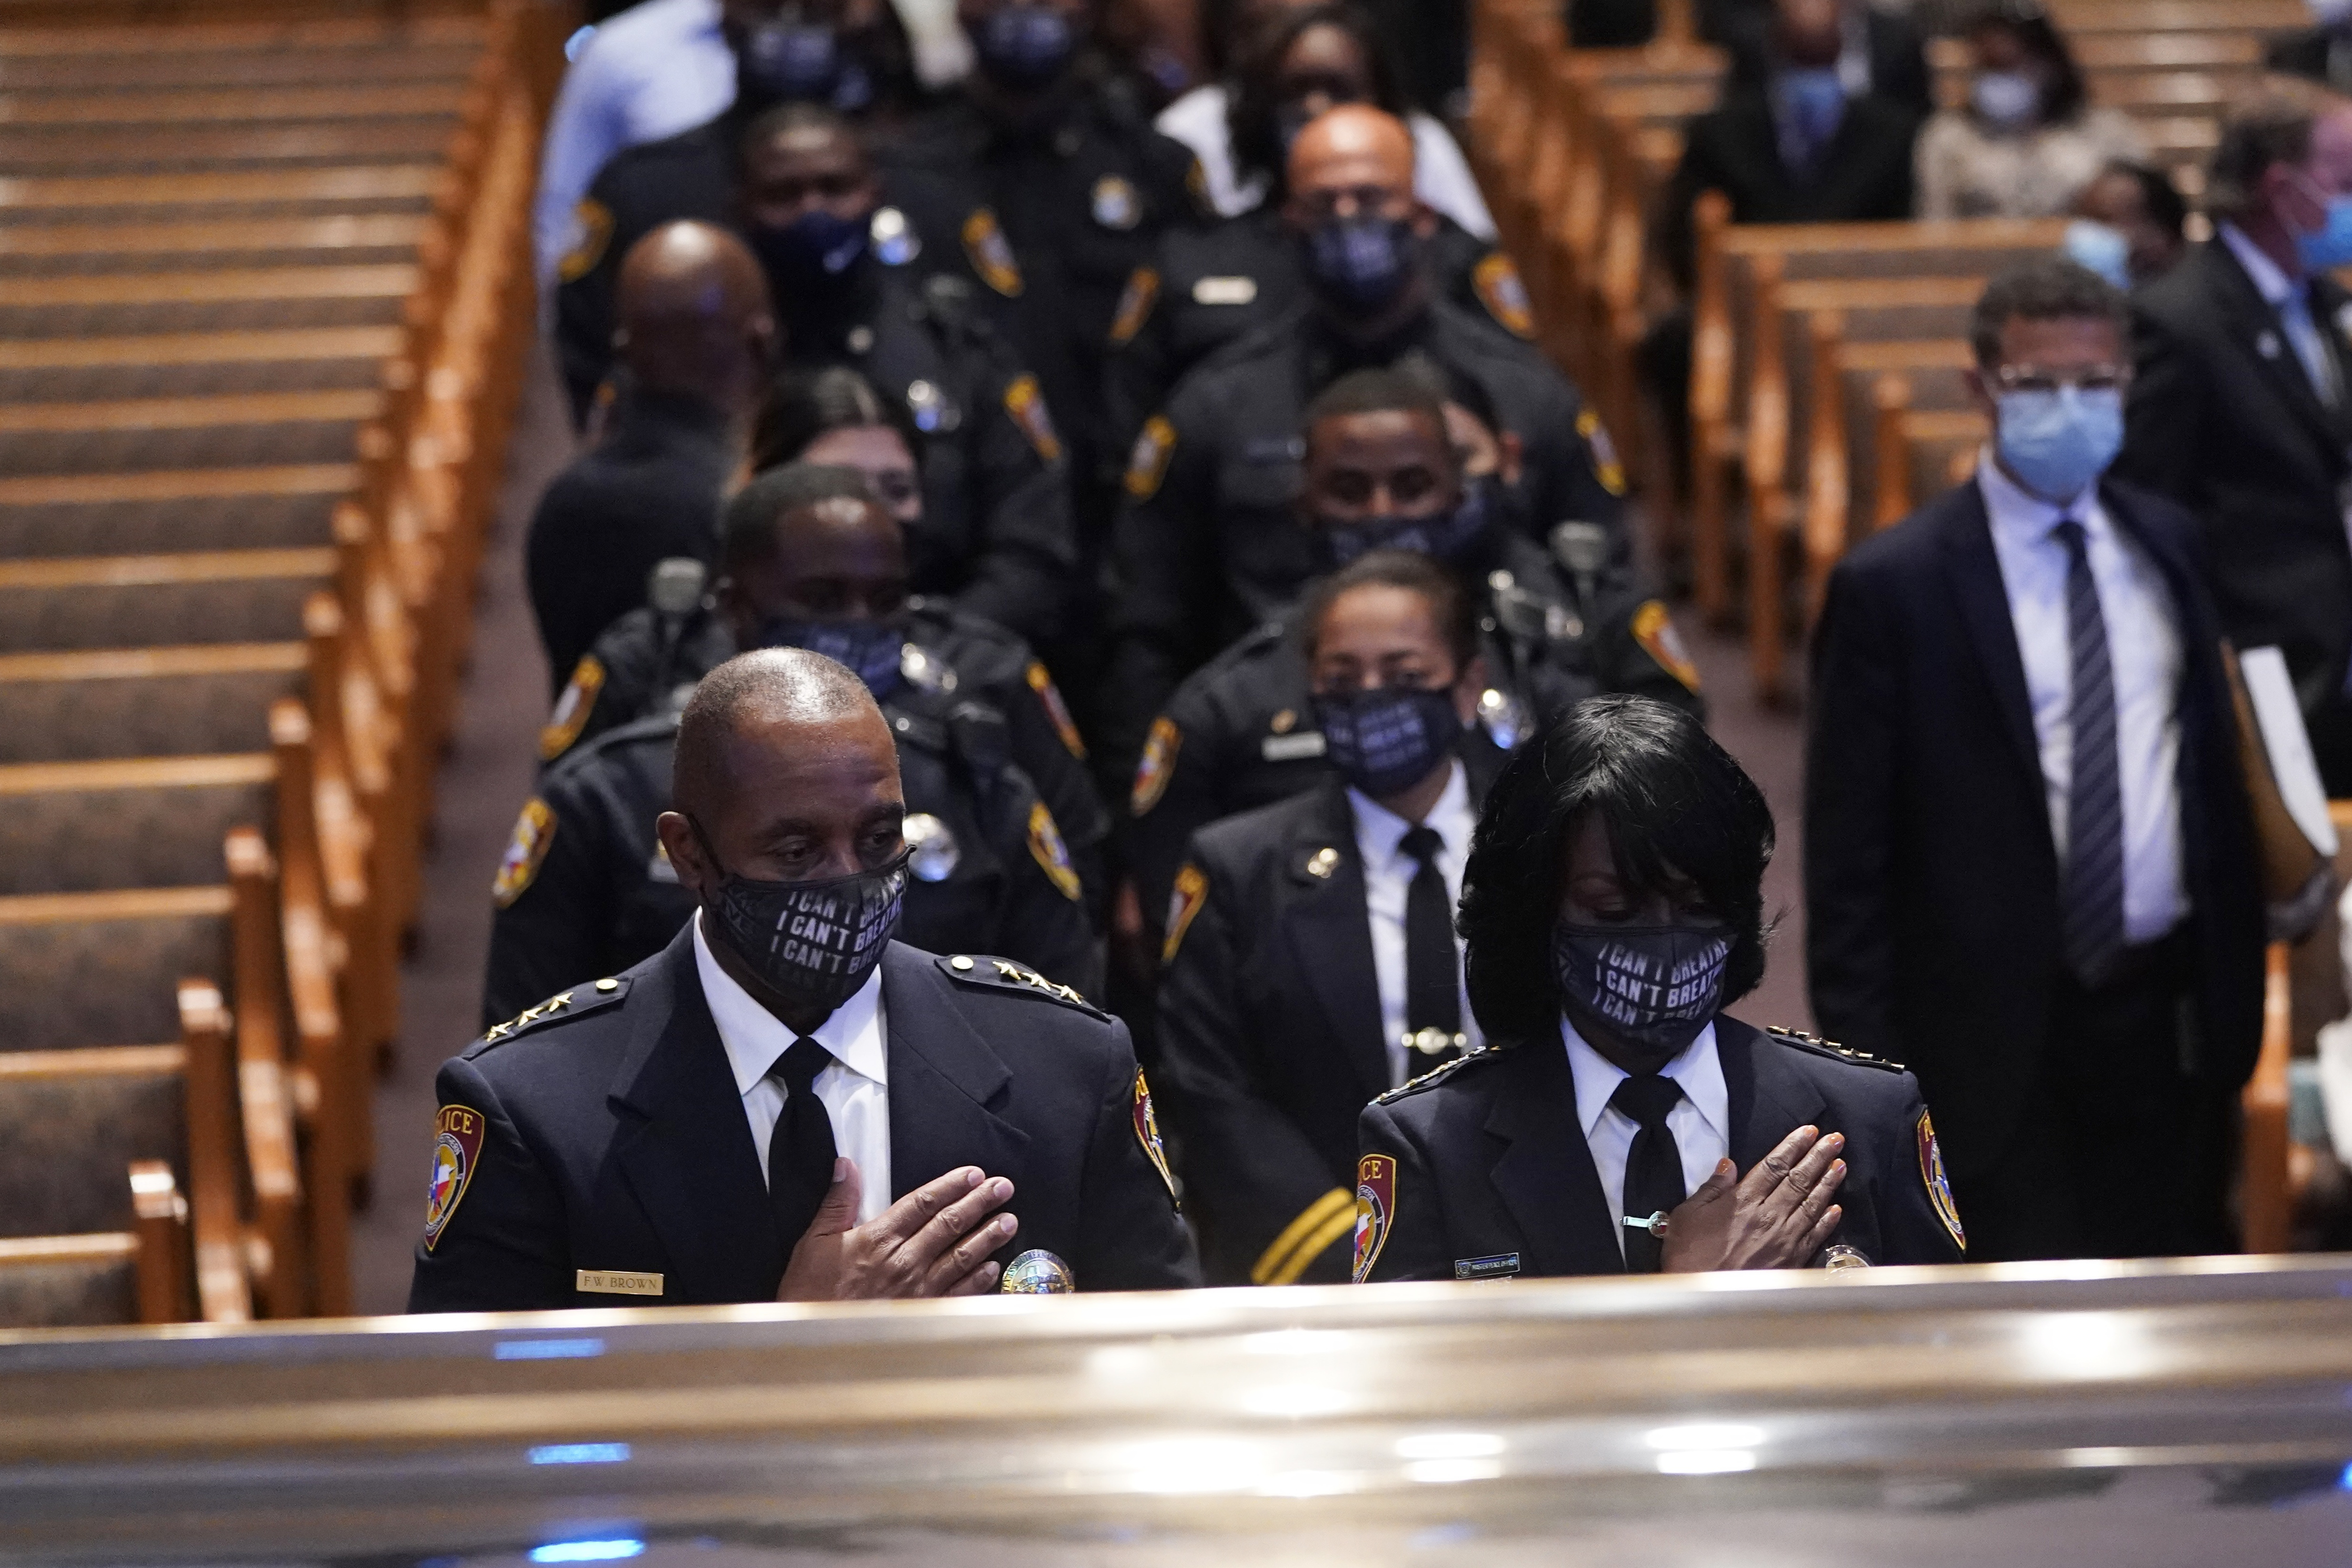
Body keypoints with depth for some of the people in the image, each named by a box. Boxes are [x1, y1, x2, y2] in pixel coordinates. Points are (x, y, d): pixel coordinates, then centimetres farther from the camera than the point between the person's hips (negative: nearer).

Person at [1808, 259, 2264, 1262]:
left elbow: (2217, 768, 16)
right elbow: (1846, 861, -7)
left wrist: (2238, 991, 13)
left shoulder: (2168, 546, 8)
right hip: (2000, 1041, -5)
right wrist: (1869, 1078, -10)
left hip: (2167, 1017, 5)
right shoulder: (1891, 586, -8)